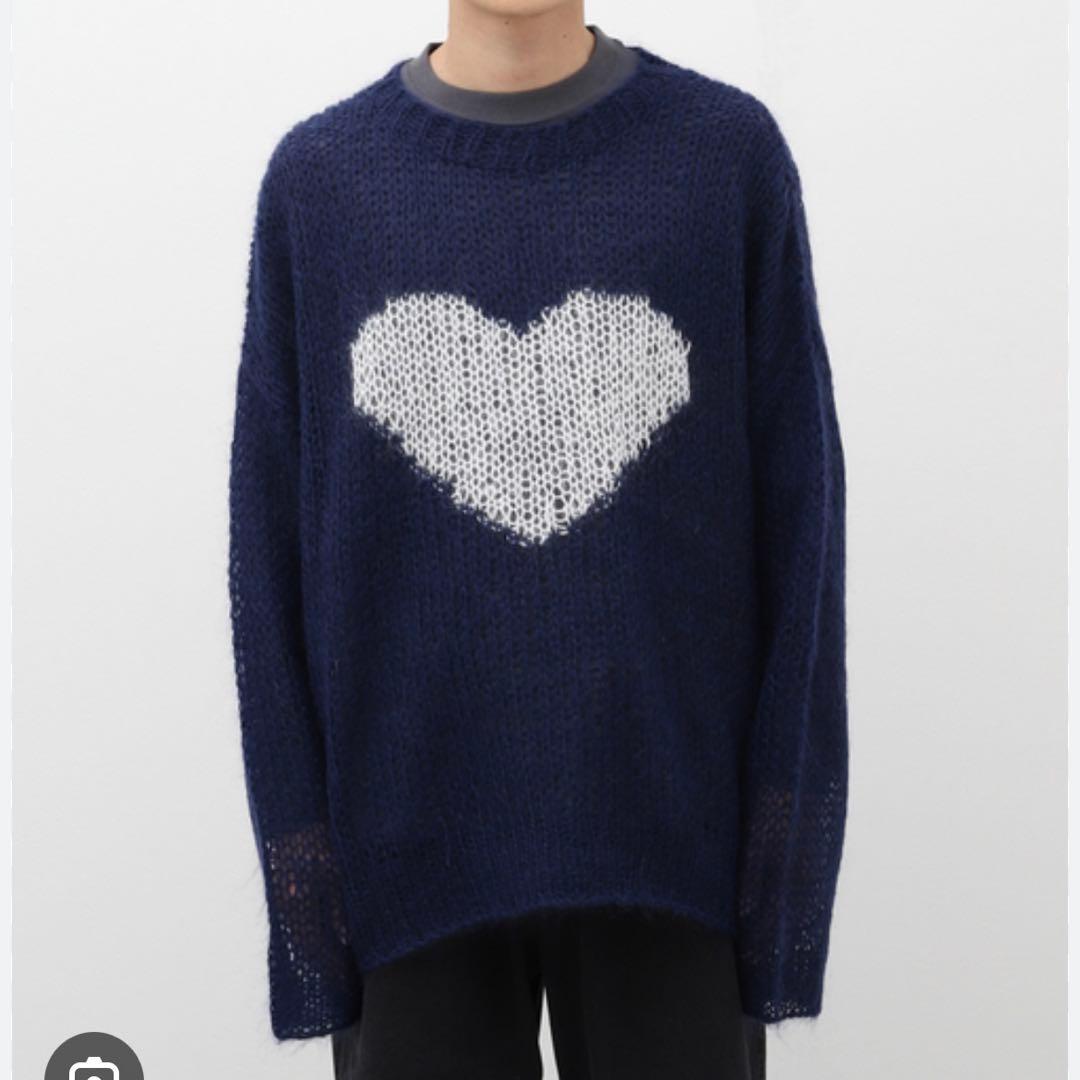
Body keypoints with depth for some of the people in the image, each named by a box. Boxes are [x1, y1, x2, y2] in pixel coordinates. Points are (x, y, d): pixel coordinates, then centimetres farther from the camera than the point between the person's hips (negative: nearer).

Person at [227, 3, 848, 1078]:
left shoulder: (731, 150, -1)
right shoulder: (318, 177, 2)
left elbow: (794, 513, -1)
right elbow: (275, 543, 2)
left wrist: (789, 836, -4)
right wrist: (299, 855, -1)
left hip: (670, 838, 0)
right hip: (415, 836, 1)